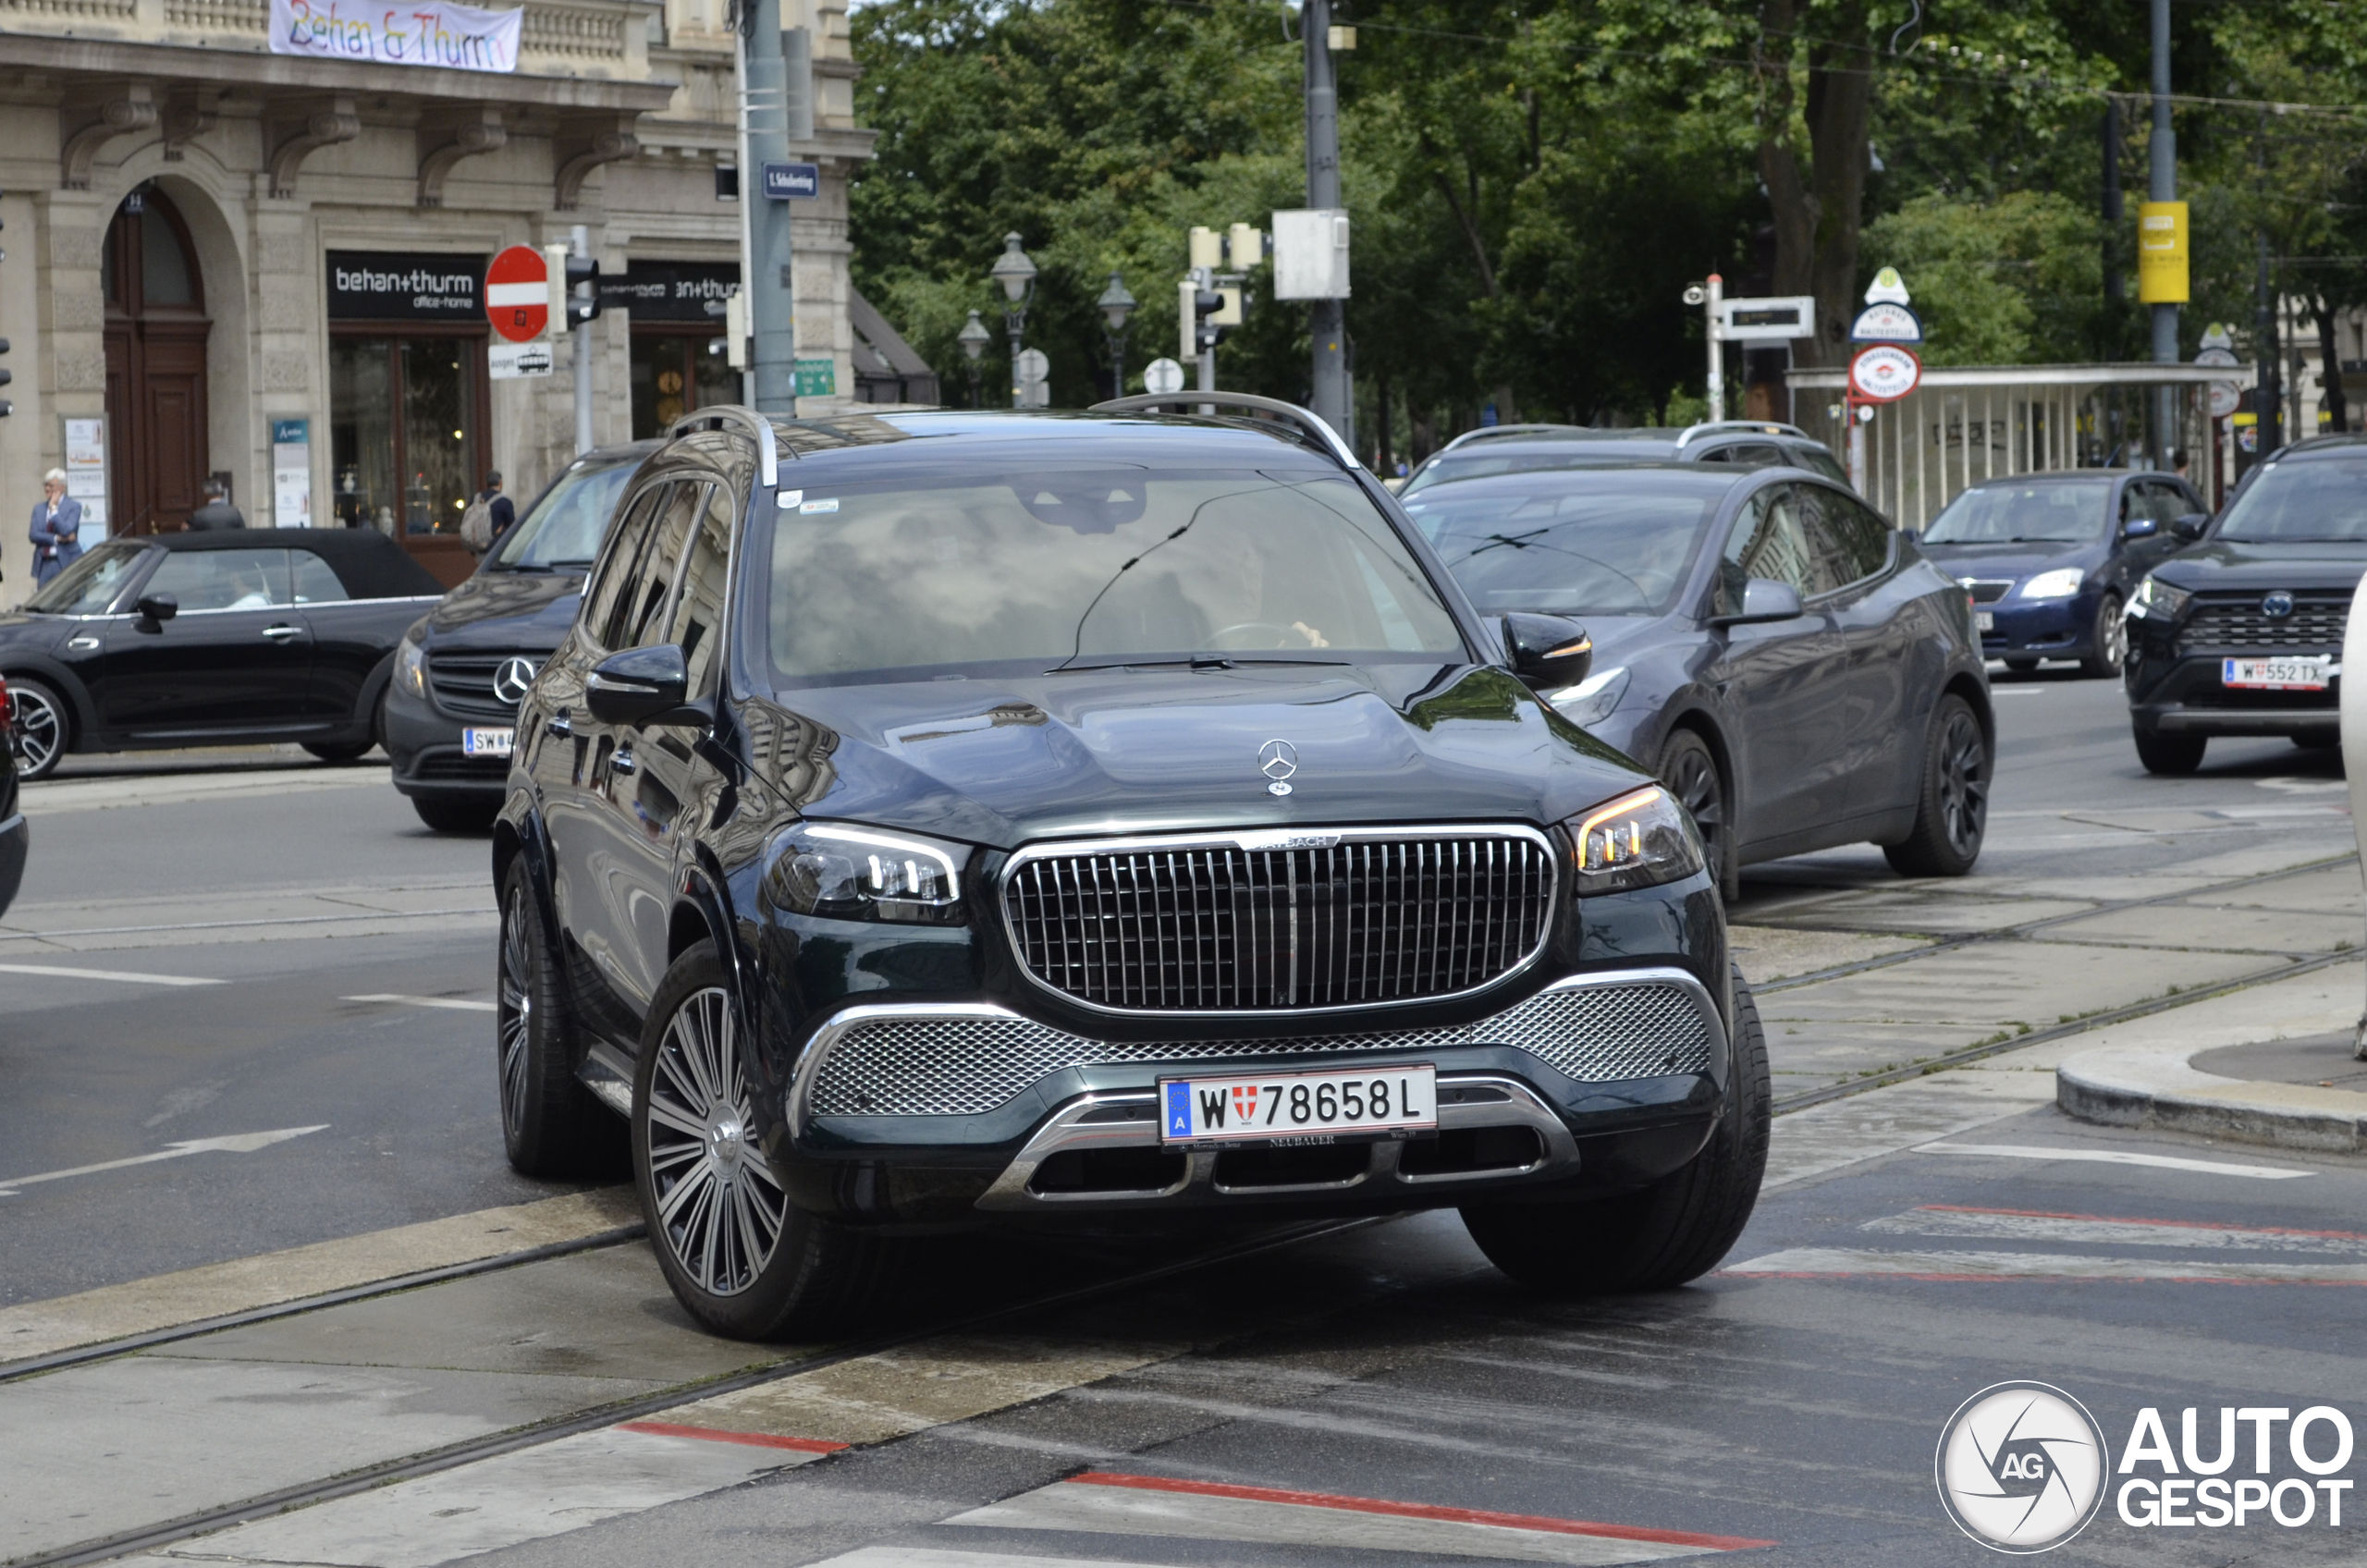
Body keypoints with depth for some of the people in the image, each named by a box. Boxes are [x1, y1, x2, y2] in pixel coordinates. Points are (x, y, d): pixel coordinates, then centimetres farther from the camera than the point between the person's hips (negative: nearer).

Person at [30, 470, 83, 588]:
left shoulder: (74, 506, 0)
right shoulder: (39, 508, 12)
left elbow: (66, 531, -14)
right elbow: (34, 535, 2)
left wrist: (53, 508, -10)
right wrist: (57, 539, -11)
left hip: (66, 563, -4)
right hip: (44, 564, 4)